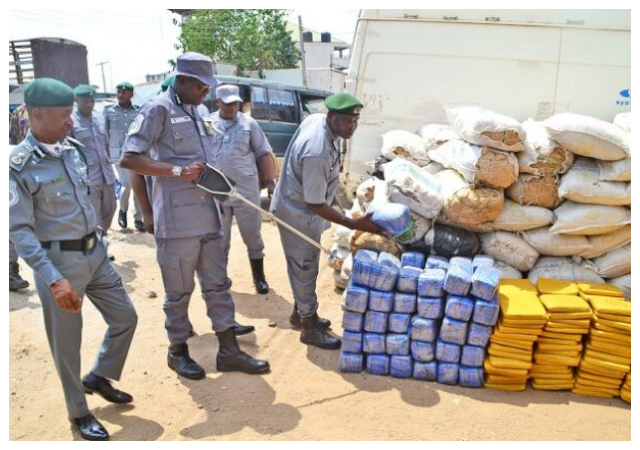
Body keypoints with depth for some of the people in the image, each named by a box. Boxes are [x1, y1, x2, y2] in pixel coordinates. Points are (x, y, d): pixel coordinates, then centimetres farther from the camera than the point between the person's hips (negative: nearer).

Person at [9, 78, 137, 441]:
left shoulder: (74, 148, 4)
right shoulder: (19, 166, -16)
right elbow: (21, 231, -18)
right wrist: (54, 279, -25)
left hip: (96, 252, 7)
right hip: (59, 261, -7)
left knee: (126, 317, 15)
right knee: (67, 343, 9)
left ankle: (98, 377, 39)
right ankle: (79, 412, 30)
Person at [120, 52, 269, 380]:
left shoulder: (197, 112, 16)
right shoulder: (157, 110, -7)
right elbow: (128, 159, -14)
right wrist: (178, 171, -21)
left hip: (208, 215, 8)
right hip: (177, 219, -7)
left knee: (217, 284, 11)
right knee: (179, 290, 7)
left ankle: (229, 351, 21)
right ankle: (178, 350, 26)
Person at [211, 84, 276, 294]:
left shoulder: (249, 123, 0)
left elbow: (264, 154, 1)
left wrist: (271, 181, -5)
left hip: (246, 189, -1)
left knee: (252, 235, 7)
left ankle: (259, 277, 21)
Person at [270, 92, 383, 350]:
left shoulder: (315, 119, -7)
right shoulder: (318, 153, -35)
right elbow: (315, 204, -30)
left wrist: (331, 170, 23)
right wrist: (355, 224, -29)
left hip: (296, 205, 9)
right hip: (299, 213, -9)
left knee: (303, 267, 21)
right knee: (305, 268, 5)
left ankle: (300, 313, 39)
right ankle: (310, 327, 22)